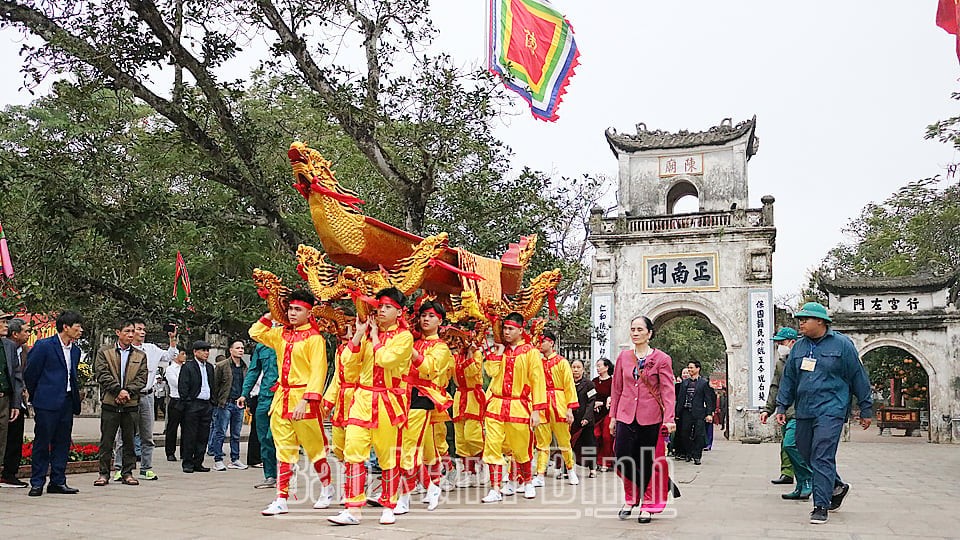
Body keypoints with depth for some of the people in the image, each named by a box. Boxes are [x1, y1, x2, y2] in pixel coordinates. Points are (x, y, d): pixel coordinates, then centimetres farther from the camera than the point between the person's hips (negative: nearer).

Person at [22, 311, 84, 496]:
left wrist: (75, 397, 16)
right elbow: (29, 373, -1)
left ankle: (58, 481, 15)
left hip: (67, 402, 6)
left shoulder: (75, 350, 12)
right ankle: (37, 483, 8)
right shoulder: (44, 346, -7)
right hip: (47, 402, -6)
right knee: (42, 442, 0)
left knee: (63, 443, 8)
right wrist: (36, 396, 7)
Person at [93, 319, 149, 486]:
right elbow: (102, 374, -5)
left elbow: (142, 378, 4)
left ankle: (127, 473, 13)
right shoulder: (104, 352, 6)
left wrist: (128, 391, -12)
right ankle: (104, 473, 11)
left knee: (129, 441, 6)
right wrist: (118, 390, -14)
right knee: (106, 440, 2)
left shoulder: (140, 356, 12)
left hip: (131, 404, 2)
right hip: (110, 403, -2)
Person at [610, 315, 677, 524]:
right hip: (626, 416, 3)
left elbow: (667, 390, -5)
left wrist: (669, 418, -15)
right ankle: (631, 498, 18)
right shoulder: (623, 357, 9)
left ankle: (647, 505, 18)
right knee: (622, 458, -6)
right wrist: (613, 417, 11)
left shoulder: (661, 359, -1)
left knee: (647, 462, 3)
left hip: (650, 418, -2)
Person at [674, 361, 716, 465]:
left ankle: (697, 456, 3)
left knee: (699, 435, -5)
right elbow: (680, 398, 15)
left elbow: (708, 399, 0)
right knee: (685, 434, 4)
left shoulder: (704, 382, 2)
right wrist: (677, 413, 11)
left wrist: (709, 413, -7)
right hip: (686, 413, 4)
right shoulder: (684, 383, 14)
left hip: (698, 413, -4)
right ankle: (688, 454, 22)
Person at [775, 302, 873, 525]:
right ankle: (836, 486, 35)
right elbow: (788, 379, 17)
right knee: (806, 454, 12)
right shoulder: (798, 347, 11)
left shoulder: (842, 344, -2)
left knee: (822, 458, -12)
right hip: (803, 412, 6)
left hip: (830, 410, -6)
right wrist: (782, 407, 11)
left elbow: (858, 377, 2)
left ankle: (820, 506, -8)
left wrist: (866, 409, 4)